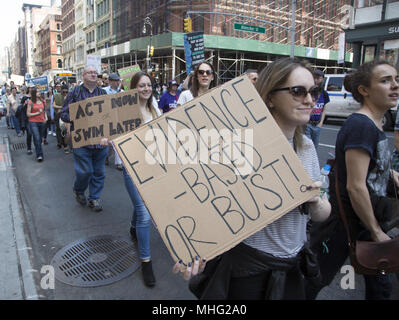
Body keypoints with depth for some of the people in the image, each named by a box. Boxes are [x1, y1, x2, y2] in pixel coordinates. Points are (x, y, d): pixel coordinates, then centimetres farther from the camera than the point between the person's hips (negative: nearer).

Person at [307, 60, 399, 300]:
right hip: (346, 225, -10)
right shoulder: (361, 125, -22)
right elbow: (355, 186, -25)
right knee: (313, 282, 8)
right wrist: (376, 232, -16)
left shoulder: (376, 124, 7)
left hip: (368, 221, 10)